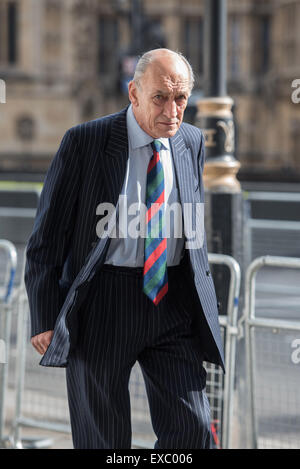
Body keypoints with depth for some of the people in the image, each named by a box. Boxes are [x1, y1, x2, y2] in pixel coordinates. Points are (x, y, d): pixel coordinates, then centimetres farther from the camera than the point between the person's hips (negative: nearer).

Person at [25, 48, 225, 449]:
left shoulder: (192, 142, 5)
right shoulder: (84, 142, -9)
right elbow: (46, 238, -5)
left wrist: (203, 304, 14)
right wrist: (44, 319, -8)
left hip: (174, 303, 3)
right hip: (101, 303, -3)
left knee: (193, 430, -2)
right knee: (103, 440, 6)